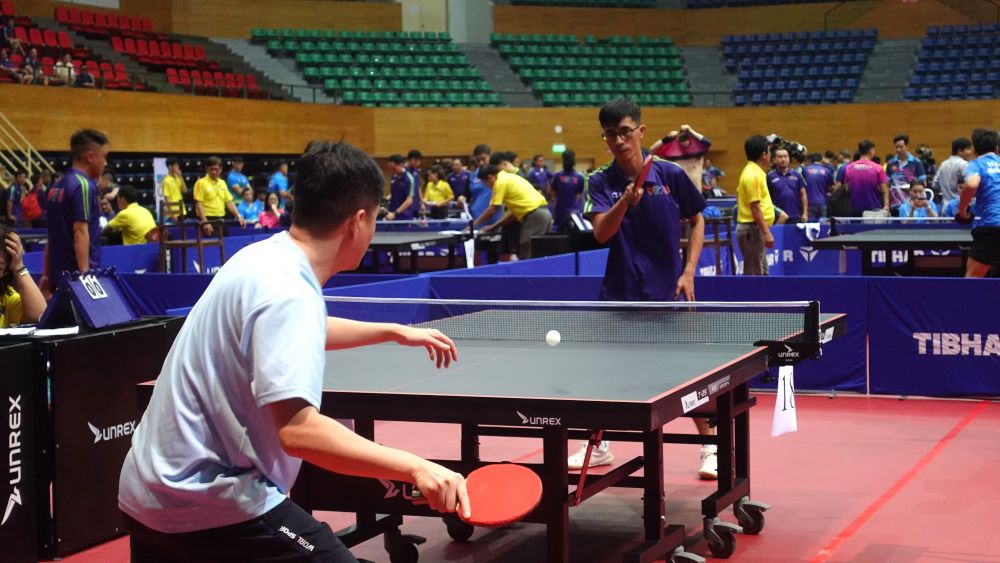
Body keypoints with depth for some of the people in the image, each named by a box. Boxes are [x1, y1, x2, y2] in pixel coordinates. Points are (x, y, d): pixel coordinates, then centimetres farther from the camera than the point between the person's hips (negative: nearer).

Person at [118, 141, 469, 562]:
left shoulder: (262, 258, 6)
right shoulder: (288, 292, -22)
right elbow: (297, 430, -33)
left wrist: (394, 332, 32)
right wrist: (414, 467, -35)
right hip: (214, 506, -10)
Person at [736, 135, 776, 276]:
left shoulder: (754, 172, 13)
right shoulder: (753, 175, -17)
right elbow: (755, 207, -21)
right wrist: (766, 232, -22)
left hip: (754, 228, 10)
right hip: (753, 229, -10)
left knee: (762, 272, 14)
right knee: (754, 274, -7)